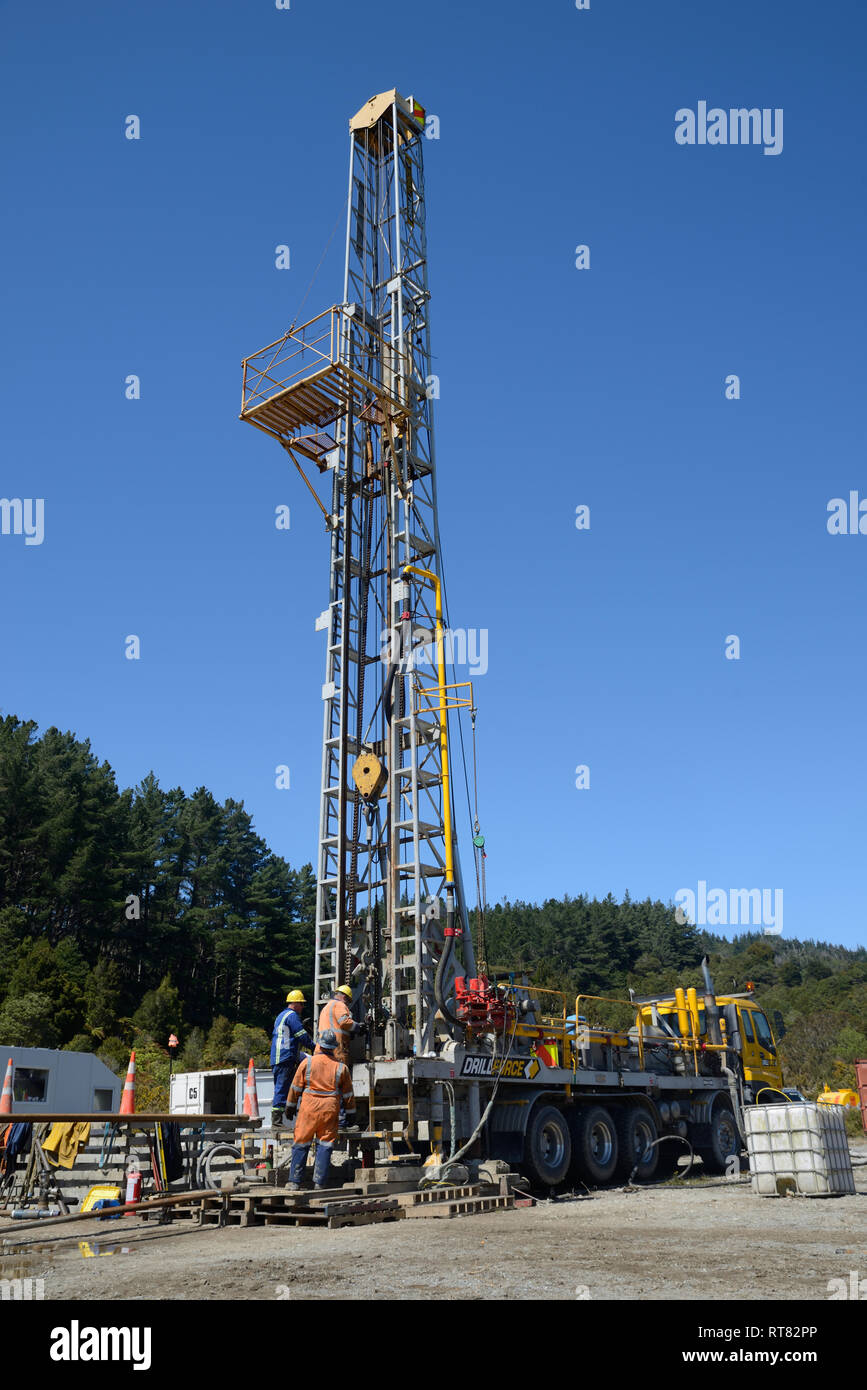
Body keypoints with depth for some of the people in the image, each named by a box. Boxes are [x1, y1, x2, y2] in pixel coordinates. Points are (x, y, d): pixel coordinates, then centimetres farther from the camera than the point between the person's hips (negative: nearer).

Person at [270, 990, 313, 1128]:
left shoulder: (281, 1016, 22)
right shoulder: (292, 1016, -9)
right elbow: (303, 1036, -12)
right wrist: (314, 1049, 1)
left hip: (276, 1060, 10)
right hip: (286, 1060, -10)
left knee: (280, 1090, 12)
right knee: (282, 1090, -9)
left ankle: (275, 1122, 13)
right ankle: (276, 1122, -9)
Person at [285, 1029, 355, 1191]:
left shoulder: (307, 1062, -2)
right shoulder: (341, 1067, 2)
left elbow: (296, 1087, 5)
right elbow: (348, 1094, 9)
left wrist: (290, 1106, 16)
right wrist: (351, 1112, 20)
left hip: (309, 1107, -1)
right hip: (330, 1110, 1)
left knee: (301, 1143, 7)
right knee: (325, 1145, 8)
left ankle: (294, 1182, 10)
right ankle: (319, 1182, 7)